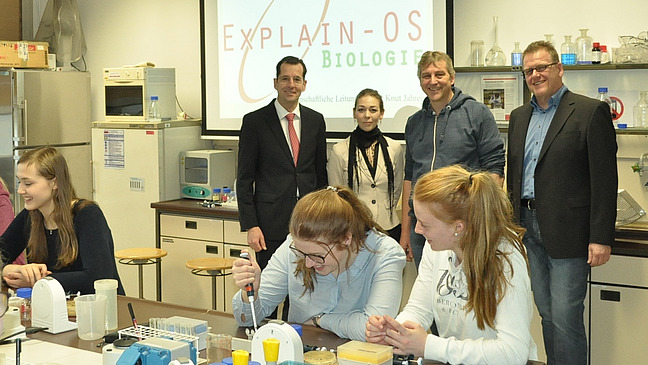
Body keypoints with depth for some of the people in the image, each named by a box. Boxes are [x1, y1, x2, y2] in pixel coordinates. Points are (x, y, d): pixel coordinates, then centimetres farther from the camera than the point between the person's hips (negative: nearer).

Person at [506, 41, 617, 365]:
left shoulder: (591, 112, -7)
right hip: (529, 229, 6)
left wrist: (601, 238, -15)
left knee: (565, 317, -6)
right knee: (547, 314, 12)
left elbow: (605, 179, -11)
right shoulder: (519, 117, 14)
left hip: (567, 233, -6)